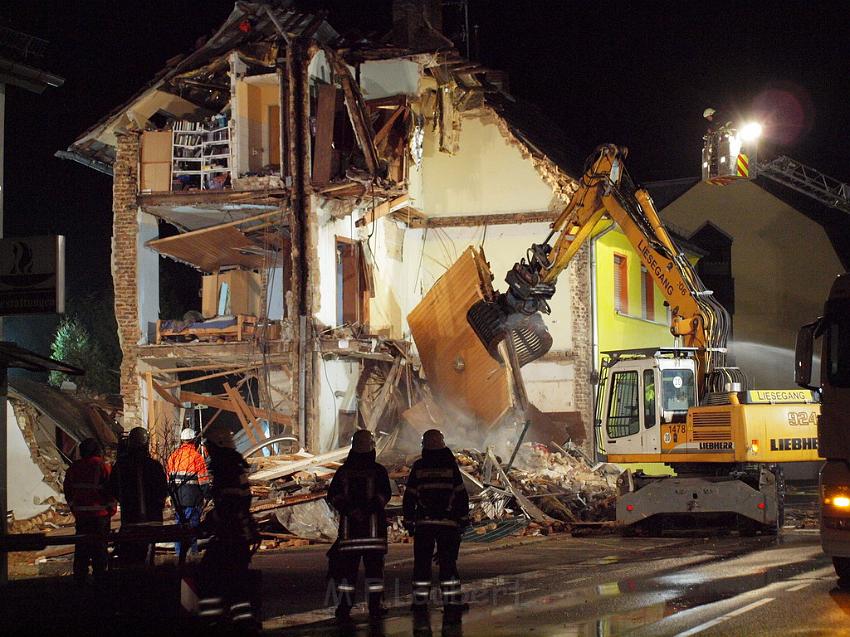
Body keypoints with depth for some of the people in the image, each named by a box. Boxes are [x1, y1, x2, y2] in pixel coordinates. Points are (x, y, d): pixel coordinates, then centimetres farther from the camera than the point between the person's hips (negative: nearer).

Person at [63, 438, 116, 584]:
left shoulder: (74, 467, 5)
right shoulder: (102, 466, -10)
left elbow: (67, 489, 11)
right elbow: (110, 490, -9)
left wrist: (74, 507, 19)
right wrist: (111, 509, 1)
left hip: (80, 513, 4)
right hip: (100, 514, -4)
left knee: (82, 546, 11)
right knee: (100, 546, 3)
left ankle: (80, 577, 14)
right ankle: (99, 576, 3)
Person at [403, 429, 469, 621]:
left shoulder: (418, 467, 1)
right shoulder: (450, 465, 0)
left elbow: (409, 496, 2)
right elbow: (461, 495, 1)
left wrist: (408, 520, 9)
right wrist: (463, 518, 8)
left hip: (423, 523, 0)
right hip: (448, 523, 0)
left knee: (422, 562, 6)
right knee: (448, 562, 2)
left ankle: (420, 603, 4)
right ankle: (452, 603, -3)